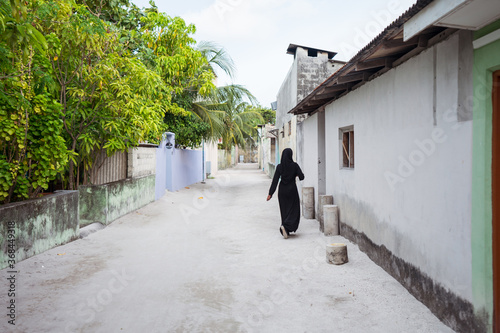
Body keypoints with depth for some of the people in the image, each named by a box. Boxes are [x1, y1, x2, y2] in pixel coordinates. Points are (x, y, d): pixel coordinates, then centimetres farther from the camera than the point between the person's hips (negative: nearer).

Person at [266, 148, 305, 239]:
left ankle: (285, 231, 17)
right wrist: (297, 174, 12)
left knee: (284, 210, 14)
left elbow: (275, 181, -8)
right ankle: (286, 226, -18)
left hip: (282, 190, 3)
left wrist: (270, 194, -7)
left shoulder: (279, 166, -5)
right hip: (292, 190, -3)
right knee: (294, 210, 5)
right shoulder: (294, 165, -10)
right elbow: (302, 177, -12)